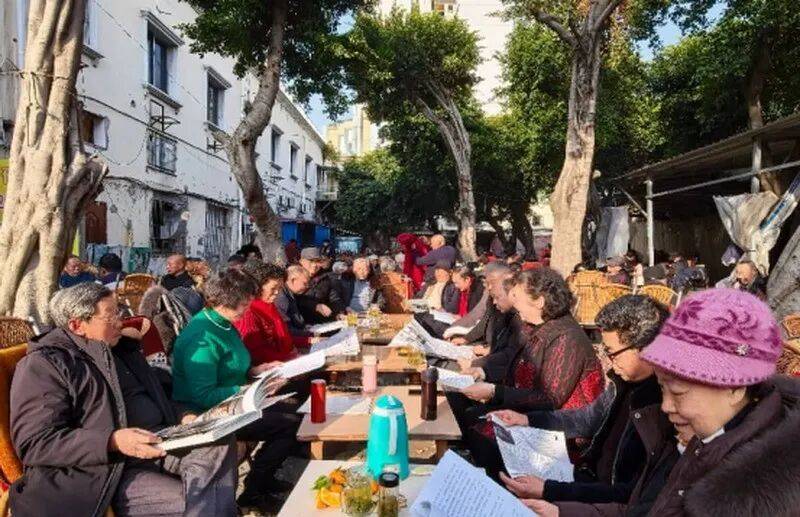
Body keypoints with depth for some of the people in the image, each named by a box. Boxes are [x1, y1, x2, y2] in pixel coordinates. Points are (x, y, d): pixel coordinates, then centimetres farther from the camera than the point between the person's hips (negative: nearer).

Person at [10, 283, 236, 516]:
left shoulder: (121, 349, 18)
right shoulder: (42, 366, -4)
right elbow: (34, 443, -13)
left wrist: (182, 417, 4)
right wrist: (112, 441, -25)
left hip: (160, 443, 7)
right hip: (104, 469, -7)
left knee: (221, 444, -18)